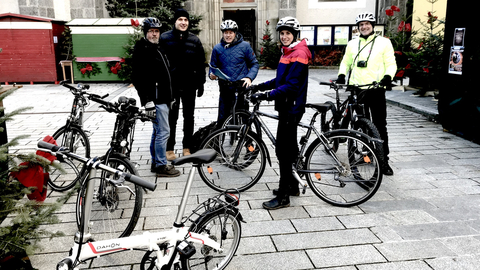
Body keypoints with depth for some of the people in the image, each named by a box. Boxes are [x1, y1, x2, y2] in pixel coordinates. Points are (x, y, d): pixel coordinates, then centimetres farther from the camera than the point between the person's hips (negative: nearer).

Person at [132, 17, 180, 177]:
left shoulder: (156, 49, 19)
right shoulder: (142, 50, -11)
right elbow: (138, 78, -19)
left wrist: (168, 98, 23)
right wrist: (148, 101, -23)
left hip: (162, 98, 10)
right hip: (155, 100, -10)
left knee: (158, 131, 15)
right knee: (163, 131, -8)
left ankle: (155, 163, 25)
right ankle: (161, 166, 0)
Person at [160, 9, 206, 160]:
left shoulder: (194, 40, 5)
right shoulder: (164, 38, -2)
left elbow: (201, 64, 7)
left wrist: (201, 83, 5)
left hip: (189, 85, 2)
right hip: (171, 85, -2)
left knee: (189, 117, 9)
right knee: (171, 118, 4)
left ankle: (187, 148, 21)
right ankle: (169, 149, 13)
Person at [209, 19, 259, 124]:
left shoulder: (244, 46, 1)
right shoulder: (217, 48, 8)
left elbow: (254, 64, 5)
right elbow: (213, 66, 16)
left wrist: (249, 77, -12)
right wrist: (212, 74, -6)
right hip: (225, 90, 2)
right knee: (222, 119, 3)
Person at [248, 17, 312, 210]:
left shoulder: (299, 54, -16)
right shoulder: (287, 52, 15)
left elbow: (291, 86, -24)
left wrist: (267, 96, -29)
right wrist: (260, 87, 10)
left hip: (292, 108, -10)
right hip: (286, 107, 10)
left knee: (283, 151, -8)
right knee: (289, 147, 17)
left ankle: (283, 197, 0)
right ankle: (292, 186, 31)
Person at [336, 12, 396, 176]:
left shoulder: (384, 42, 5)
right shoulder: (352, 44, 13)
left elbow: (391, 63, 1)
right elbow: (345, 62, 20)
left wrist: (388, 76, -18)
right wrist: (341, 75, 1)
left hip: (376, 90, -2)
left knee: (380, 127, 1)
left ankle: (384, 160, 9)